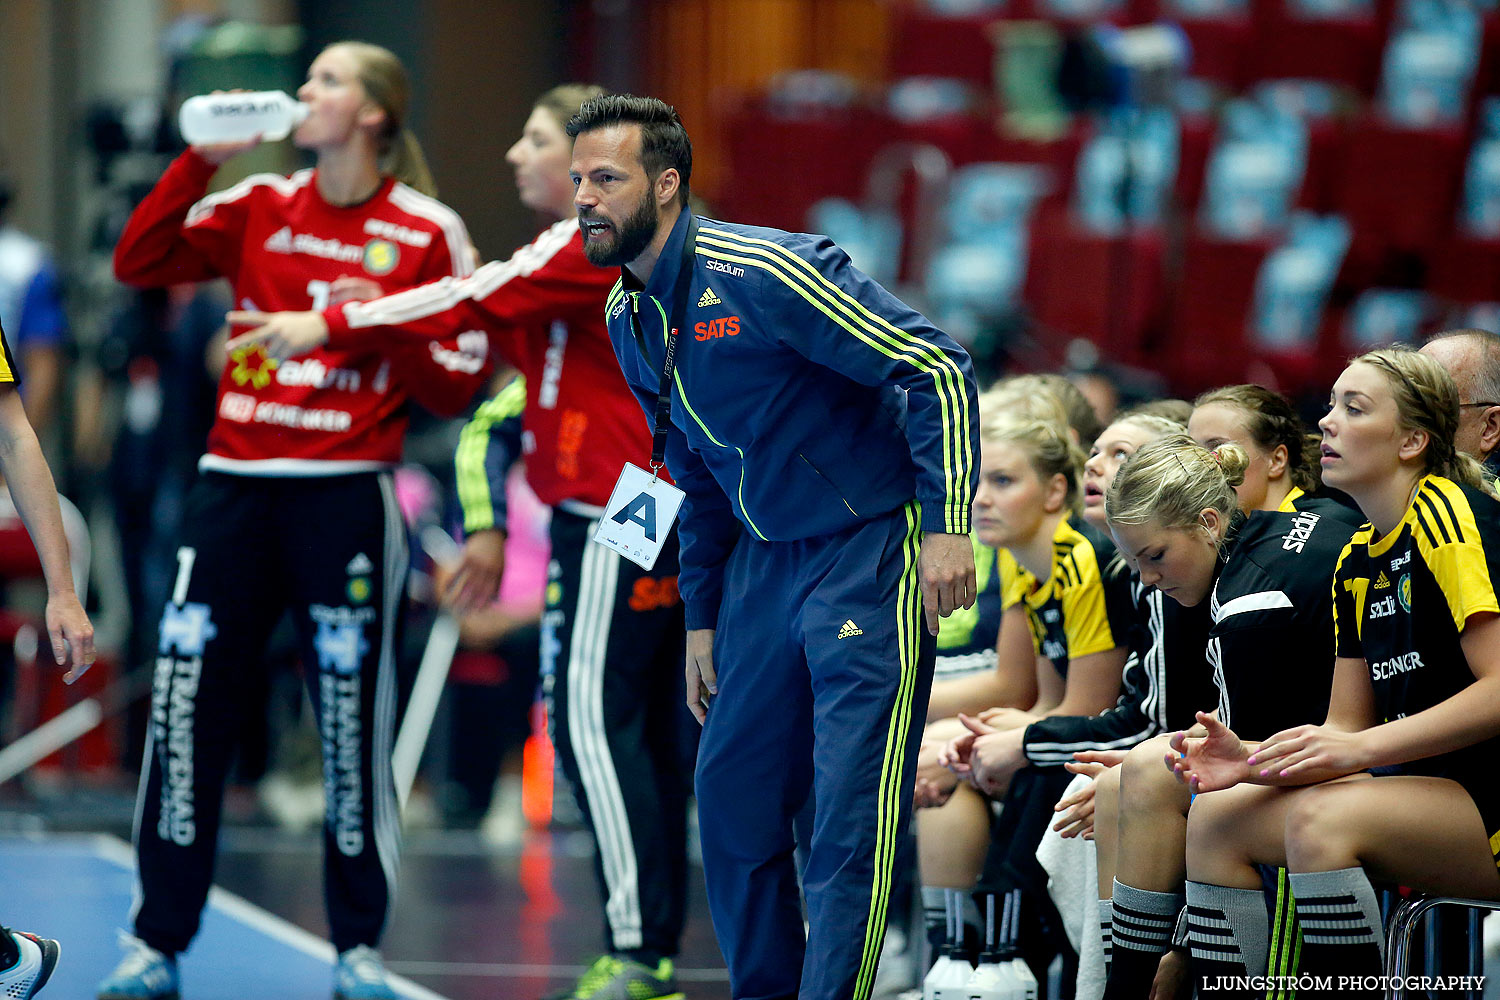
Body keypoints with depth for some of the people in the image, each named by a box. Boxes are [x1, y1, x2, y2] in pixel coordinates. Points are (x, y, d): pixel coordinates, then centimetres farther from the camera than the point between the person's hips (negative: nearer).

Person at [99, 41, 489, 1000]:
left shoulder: (427, 233, 0)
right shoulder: (261, 208, 10)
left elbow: (457, 385, 0)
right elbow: (138, 261, 4)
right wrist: (198, 161, -3)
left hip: (348, 494, -3)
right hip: (236, 484, 3)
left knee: (354, 723, 0)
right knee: (187, 708, -1)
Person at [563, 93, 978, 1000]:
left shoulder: (765, 273, -19)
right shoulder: (629, 317, 7)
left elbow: (938, 367, -18)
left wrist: (947, 523, -23)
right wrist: (702, 617, 21)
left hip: (869, 548, -8)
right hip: (764, 559, 8)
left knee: (850, 806, -13)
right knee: (731, 794, 8)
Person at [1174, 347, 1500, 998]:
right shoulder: (1357, 562, 14)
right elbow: (1349, 725, 12)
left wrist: (1360, 749, -25)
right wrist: (1249, 758, -7)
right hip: (1420, 792, 9)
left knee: (1321, 816, -31)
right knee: (1213, 818, 2)